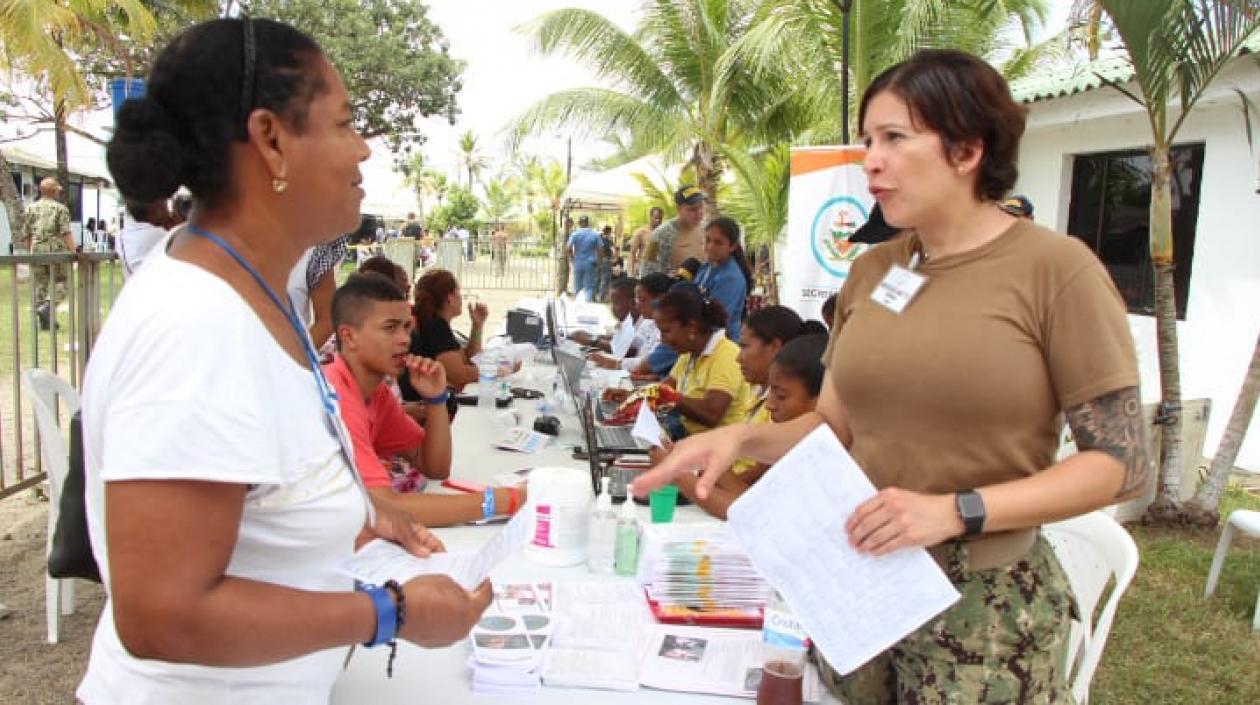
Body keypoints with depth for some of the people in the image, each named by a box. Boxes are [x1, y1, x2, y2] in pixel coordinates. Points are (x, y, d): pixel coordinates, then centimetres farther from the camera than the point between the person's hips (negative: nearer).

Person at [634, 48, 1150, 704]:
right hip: (858, 584, 5)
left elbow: (1120, 463, -12)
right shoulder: (869, 271, 4)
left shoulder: (1056, 268, -12)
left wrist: (956, 511, -22)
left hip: (986, 604, -4)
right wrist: (742, 437, -9)